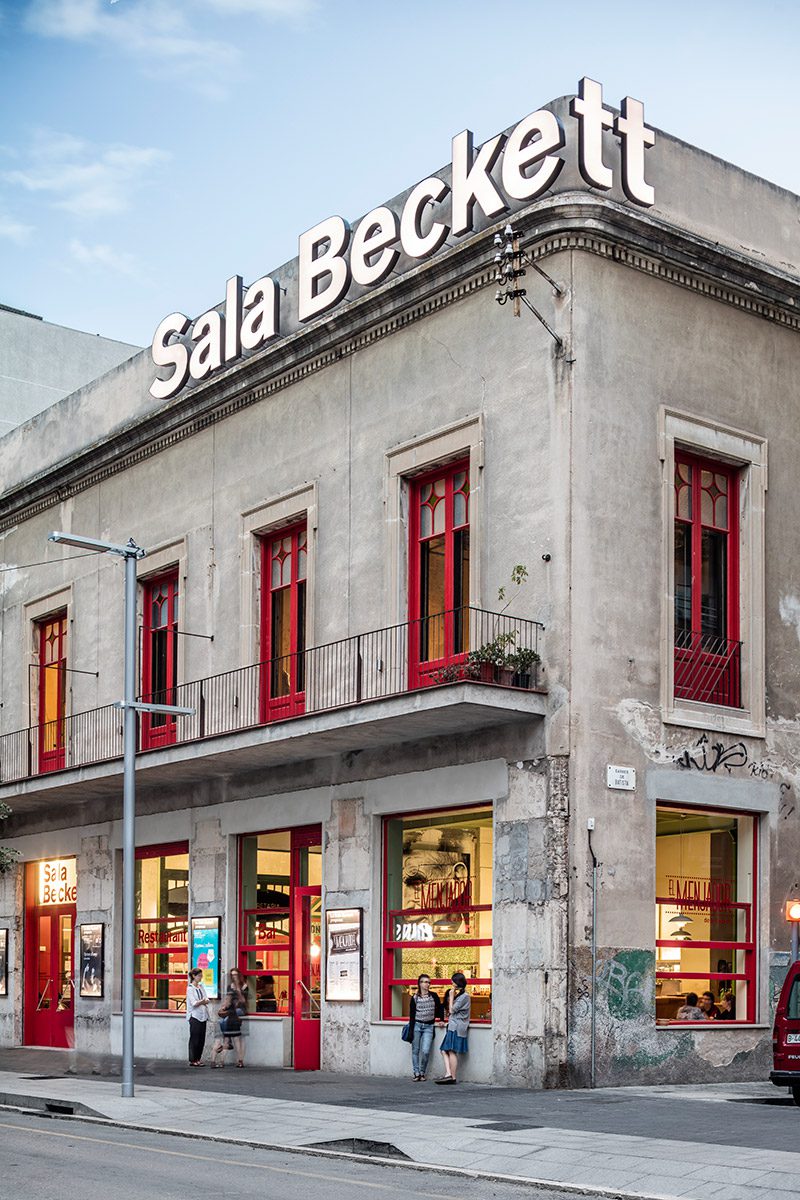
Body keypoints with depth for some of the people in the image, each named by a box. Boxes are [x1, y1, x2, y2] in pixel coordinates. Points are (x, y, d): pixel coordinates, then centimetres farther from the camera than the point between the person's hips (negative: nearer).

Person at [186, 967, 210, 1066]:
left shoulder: (201, 986, 14)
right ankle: (192, 1060, 0)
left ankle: (198, 1059, 12)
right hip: (194, 1016, -7)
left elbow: (206, 1000, 9)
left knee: (202, 1039, 6)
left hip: (203, 1016, 7)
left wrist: (203, 1001, -11)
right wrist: (202, 1001, -22)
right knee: (194, 1039, -5)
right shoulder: (190, 988, -6)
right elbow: (194, 1003, -13)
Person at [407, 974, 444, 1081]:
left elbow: (440, 1008, 17)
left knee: (425, 1051, -11)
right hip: (417, 1025, 0)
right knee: (415, 1050, 2)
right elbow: (412, 1015, 0)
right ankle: (416, 1073, 12)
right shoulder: (415, 998, 0)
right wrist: (411, 1031, -5)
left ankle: (422, 1073, 6)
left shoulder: (433, 996, 2)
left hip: (429, 1027, 0)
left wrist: (441, 1019, 7)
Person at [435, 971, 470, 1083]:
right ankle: (448, 1074, -3)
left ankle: (453, 1078, -7)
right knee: (445, 1051, 3)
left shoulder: (465, 996, -11)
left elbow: (452, 1010, -11)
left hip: (457, 1027, -10)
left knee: (452, 1052, -8)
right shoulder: (460, 995, 18)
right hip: (453, 1027, 10)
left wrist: (451, 997, -3)